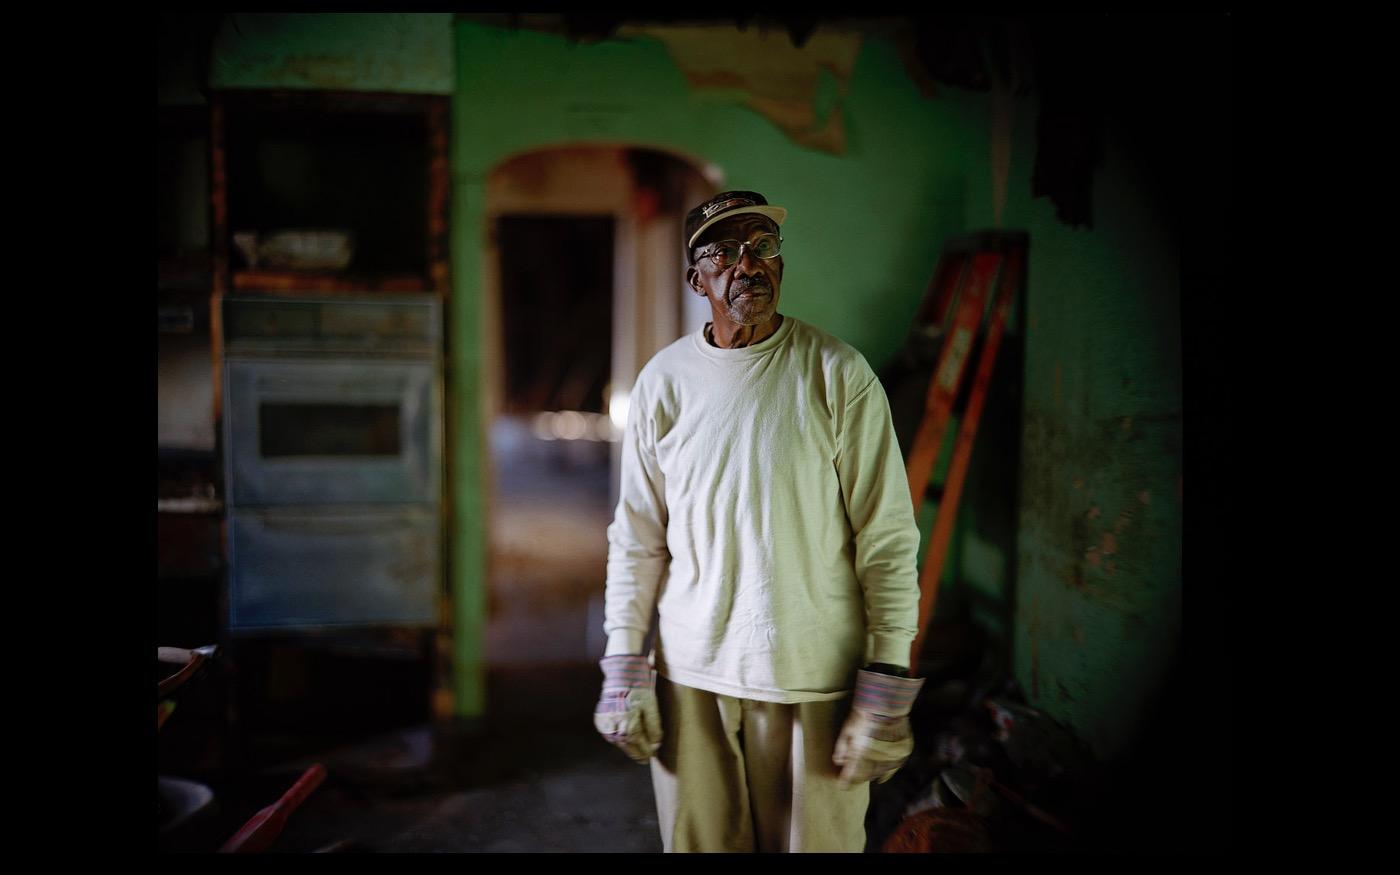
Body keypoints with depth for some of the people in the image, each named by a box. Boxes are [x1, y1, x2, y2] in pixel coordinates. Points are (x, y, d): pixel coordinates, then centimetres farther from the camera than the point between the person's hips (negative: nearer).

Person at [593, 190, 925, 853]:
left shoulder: (837, 372, -5)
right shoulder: (663, 380, 3)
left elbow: (887, 537, -6)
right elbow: (636, 538, 8)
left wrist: (886, 689, -9)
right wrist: (625, 669, 4)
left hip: (816, 675, -2)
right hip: (690, 673, 2)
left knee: (817, 839, 7)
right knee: (698, 841, 11)